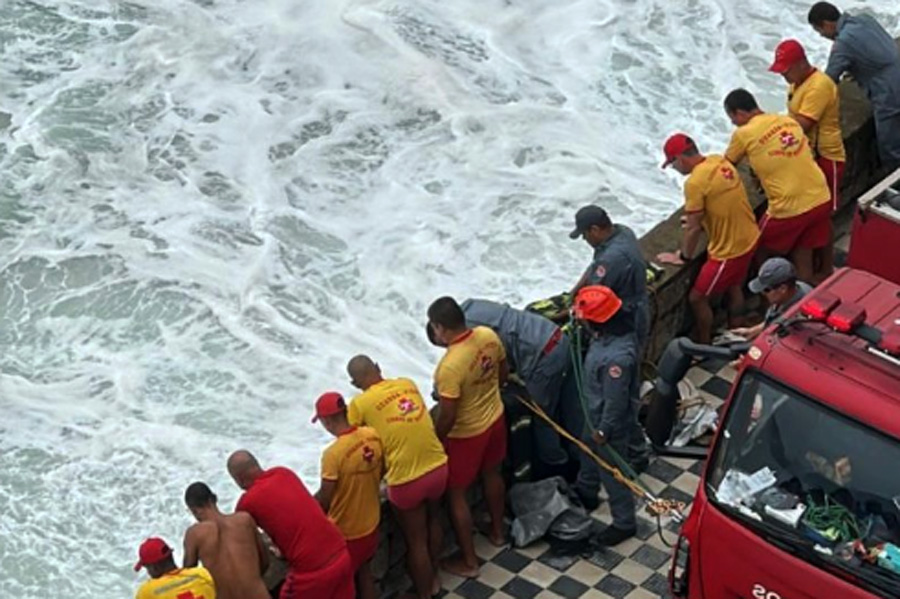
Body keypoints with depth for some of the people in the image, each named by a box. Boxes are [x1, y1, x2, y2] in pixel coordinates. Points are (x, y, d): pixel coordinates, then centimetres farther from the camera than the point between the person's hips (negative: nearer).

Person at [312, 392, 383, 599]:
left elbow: (325, 499, -20)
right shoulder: (373, 435, -11)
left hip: (345, 531, -6)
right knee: (363, 570, 27)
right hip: (370, 522, 6)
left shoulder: (333, 453, -30)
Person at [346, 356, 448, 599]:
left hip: (406, 479, -5)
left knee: (415, 541, 14)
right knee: (433, 520, 31)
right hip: (438, 467, 5)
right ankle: (433, 579, 49)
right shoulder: (408, 384, 4)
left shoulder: (360, 404, -11)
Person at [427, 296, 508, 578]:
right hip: (495, 418, 7)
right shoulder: (488, 335, -14)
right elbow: (503, 373, 4)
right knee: (492, 474, 31)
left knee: (455, 494, 13)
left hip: (465, 435, -7)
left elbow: (447, 418, -27)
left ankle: (468, 561, 26)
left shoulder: (450, 366, -36)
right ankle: (498, 531, 53)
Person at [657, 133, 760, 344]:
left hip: (729, 250, -9)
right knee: (734, 287, 28)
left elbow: (693, 228, -18)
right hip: (749, 238, 9)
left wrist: (682, 256, -4)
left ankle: (704, 347, 21)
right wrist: (702, 220, 23)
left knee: (697, 299, 7)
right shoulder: (719, 161, -2)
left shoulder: (695, 182, -26)